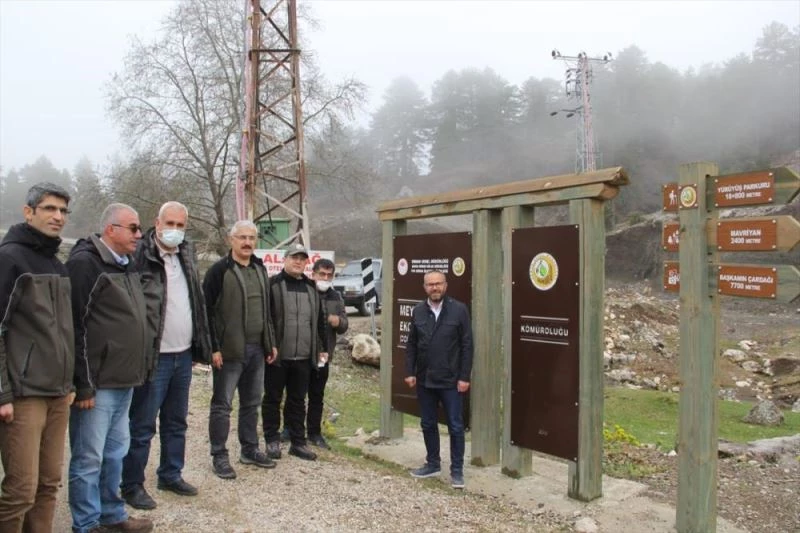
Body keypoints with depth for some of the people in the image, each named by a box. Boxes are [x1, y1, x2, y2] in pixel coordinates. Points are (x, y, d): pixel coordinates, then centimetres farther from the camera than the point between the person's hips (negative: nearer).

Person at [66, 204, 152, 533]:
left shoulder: (126, 265, 15)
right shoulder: (85, 262, -13)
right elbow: (76, 327, -17)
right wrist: (84, 384, -18)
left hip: (123, 382, 9)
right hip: (98, 383, -9)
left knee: (115, 453, 17)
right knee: (89, 458, 3)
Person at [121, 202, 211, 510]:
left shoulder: (187, 256, 10)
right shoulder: (140, 256, -12)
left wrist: (200, 346, 13)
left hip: (183, 355, 7)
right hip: (153, 356, -7)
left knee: (176, 422, 17)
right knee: (142, 425, 3)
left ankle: (171, 475, 31)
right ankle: (132, 485, 17)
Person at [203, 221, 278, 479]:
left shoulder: (260, 269, 13)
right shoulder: (219, 270, -9)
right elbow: (207, 310, -12)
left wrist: (271, 343, 15)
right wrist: (213, 348, -16)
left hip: (256, 350, 7)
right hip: (229, 350, -7)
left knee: (252, 403, 15)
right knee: (222, 404, 2)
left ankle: (250, 450, 27)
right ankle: (219, 456, 13)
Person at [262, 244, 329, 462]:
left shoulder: (311, 287, 14)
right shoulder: (272, 284, -4)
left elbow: (319, 321, 17)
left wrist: (322, 348, 14)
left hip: (303, 357, 5)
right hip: (277, 355, -4)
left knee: (298, 401, 12)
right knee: (272, 399, 8)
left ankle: (298, 442, 20)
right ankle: (272, 440, 20)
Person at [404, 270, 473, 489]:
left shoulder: (459, 310, -7)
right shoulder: (418, 311, 4)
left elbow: (467, 345, -7)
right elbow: (411, 345, 8)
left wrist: (464, 377, -11)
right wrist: (410, 372, 1)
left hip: (451, 380, -4)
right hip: (424, 380, 4)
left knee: (455, 427, 3)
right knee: (428, 424, 14)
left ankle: (457, 470, 16)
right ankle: (433, 463, 31)